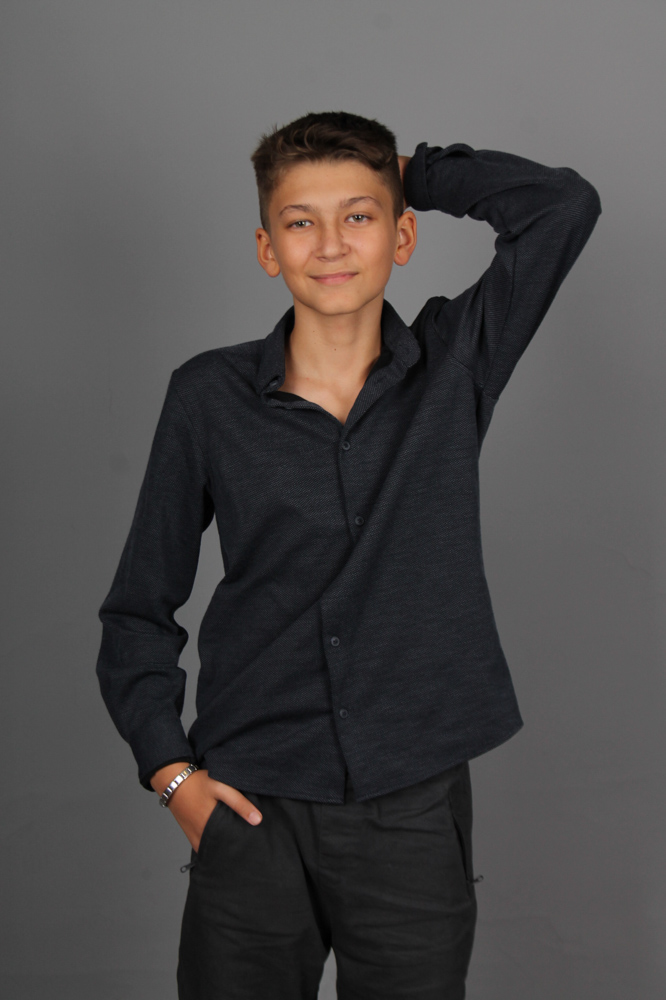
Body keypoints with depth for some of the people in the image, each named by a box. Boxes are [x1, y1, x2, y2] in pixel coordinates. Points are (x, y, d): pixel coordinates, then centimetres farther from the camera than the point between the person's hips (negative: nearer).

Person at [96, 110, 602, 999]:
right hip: (252, 813, 0)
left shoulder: (456, 362, 0)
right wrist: (170, 768, -2)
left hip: (415, 812, 1)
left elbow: (566, 203, -11)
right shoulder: (210, 396, -1)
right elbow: (138, 610, 6)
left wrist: (413, 170, 1)